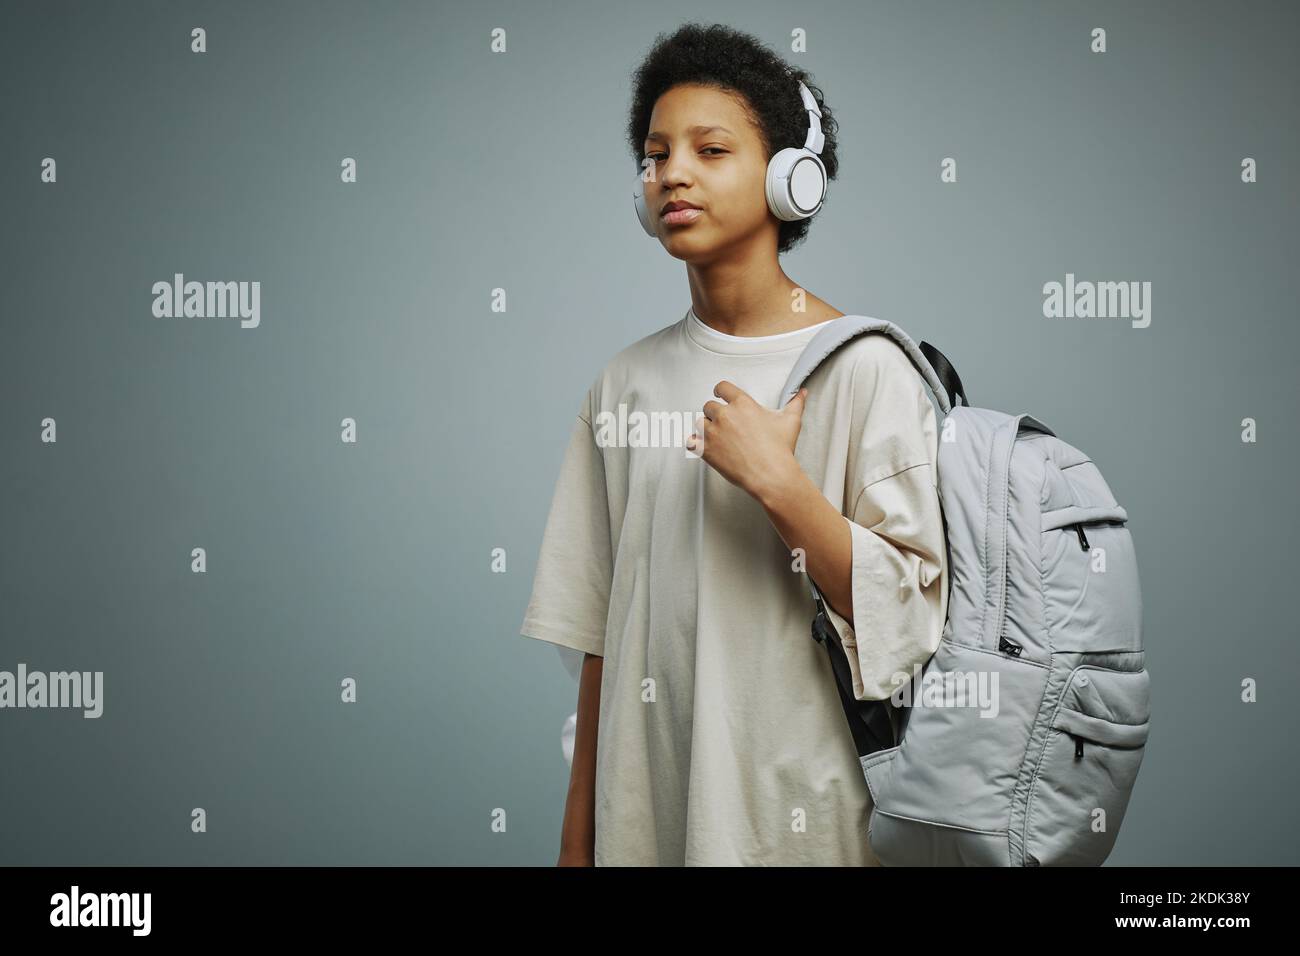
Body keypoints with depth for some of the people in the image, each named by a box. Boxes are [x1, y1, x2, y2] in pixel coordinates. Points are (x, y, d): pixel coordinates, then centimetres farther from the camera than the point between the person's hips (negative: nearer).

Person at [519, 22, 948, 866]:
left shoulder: (863, 369, -10)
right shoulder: (626, 383, 4)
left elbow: (910, 619, -13)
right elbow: (601, 631, 7)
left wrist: (777, 482, -21)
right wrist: (578, 832, 8)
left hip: (797, 816, -4)